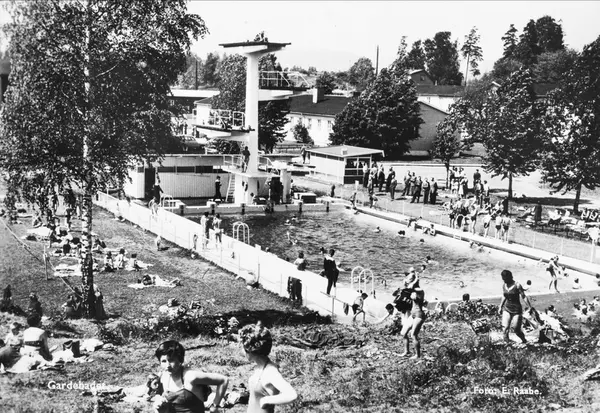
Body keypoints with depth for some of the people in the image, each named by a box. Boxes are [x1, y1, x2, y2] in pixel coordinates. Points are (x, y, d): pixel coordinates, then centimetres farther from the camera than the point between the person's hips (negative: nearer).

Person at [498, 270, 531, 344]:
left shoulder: (517, 285, -14)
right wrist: (500, 307, 22)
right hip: (507, 309, 4)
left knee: (517, 330, 1)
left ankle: (524, 341, 28)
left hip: (517, 310, -4)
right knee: (505, 327, -16)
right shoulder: (504, 285, 2)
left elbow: (524, 297, -9)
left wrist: (531, 308, -11)